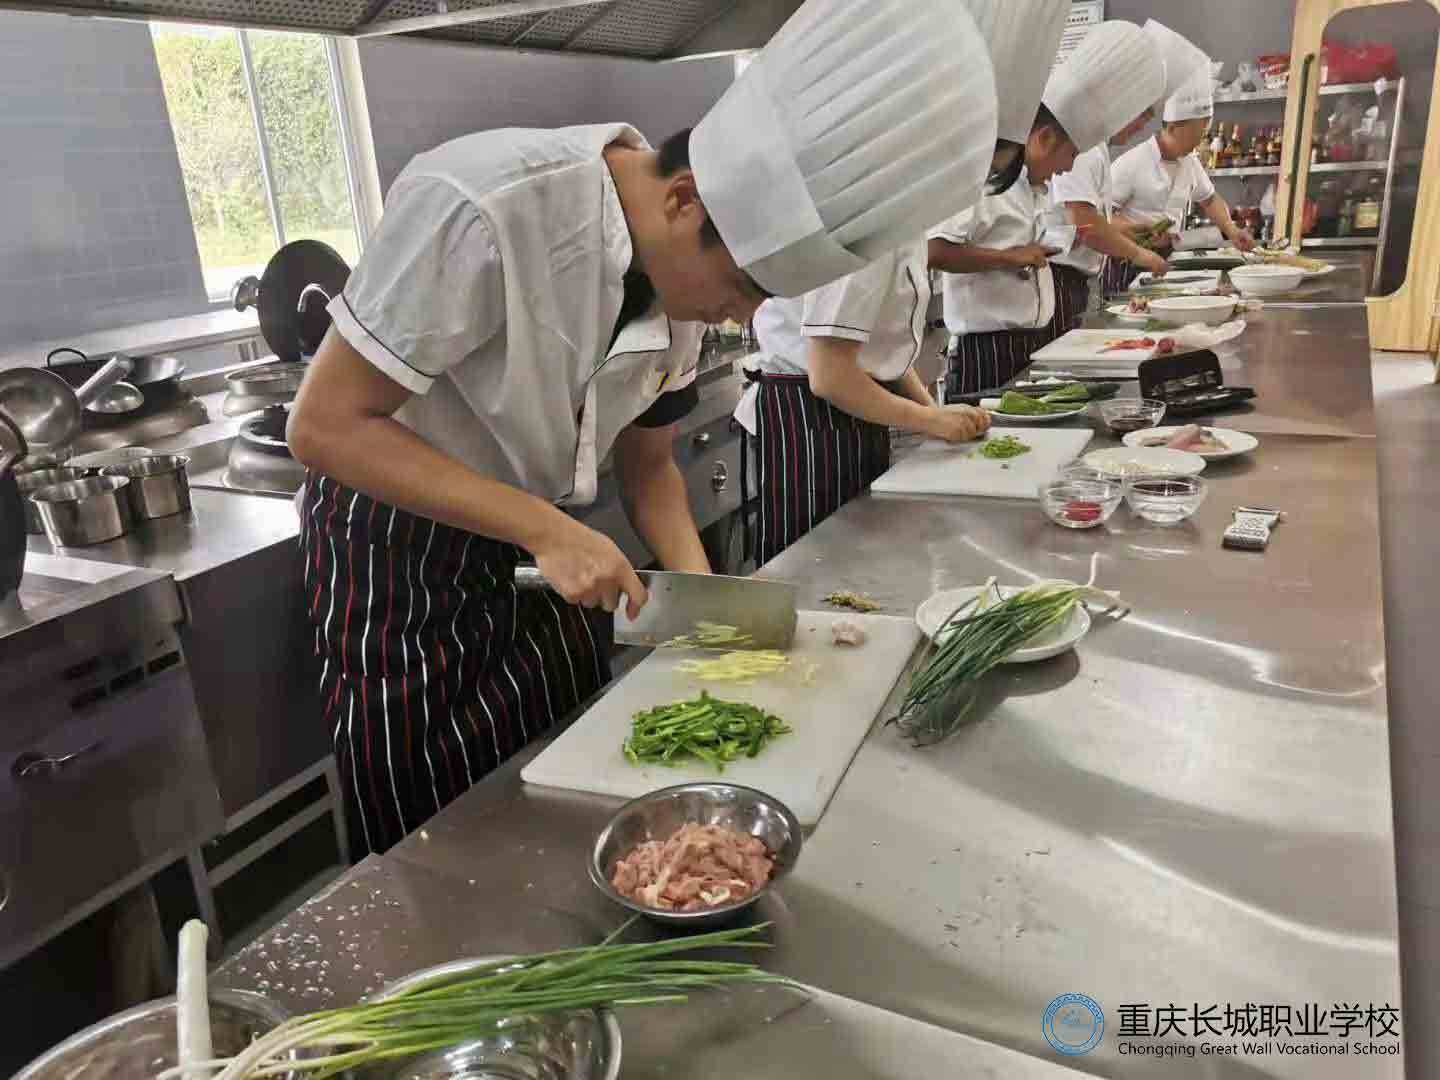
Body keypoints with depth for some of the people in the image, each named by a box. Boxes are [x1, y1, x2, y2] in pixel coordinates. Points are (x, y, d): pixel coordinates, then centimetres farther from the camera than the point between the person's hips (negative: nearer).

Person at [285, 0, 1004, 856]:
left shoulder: (681, 268, -9)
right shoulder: (480, 211, -31)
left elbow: (647, 464, 3)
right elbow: (325, 427, -25)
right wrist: (545, 529, -29)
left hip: (541, 541, 6)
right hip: (398, 546, -5)